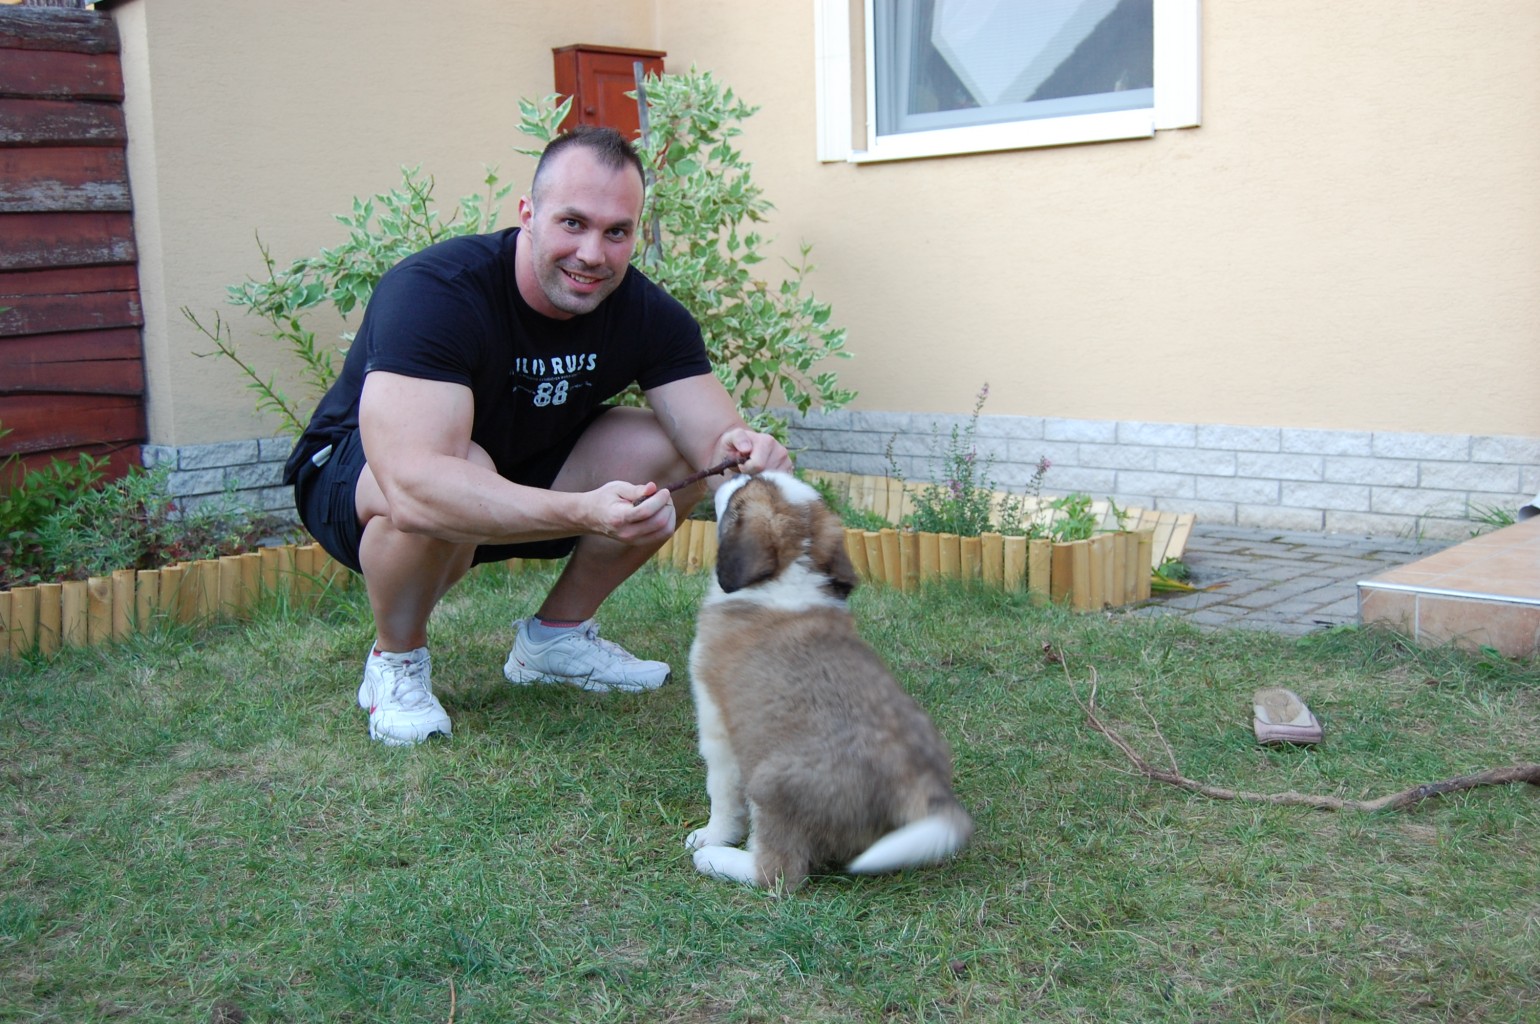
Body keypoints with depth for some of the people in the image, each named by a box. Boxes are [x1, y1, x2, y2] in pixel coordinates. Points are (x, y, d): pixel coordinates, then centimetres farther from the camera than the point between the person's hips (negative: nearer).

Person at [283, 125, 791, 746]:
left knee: (677, 450, -15)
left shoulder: (648, 314, -14)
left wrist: (739, 453, -48)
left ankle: (556, 636, 5)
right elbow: (413, 485, -47)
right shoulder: (432, 292, -33)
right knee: (450, 483, -39)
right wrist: (583, 513, -59)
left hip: (521, 473, 6)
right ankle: (396, 662, -9)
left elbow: (710, 434, -22)